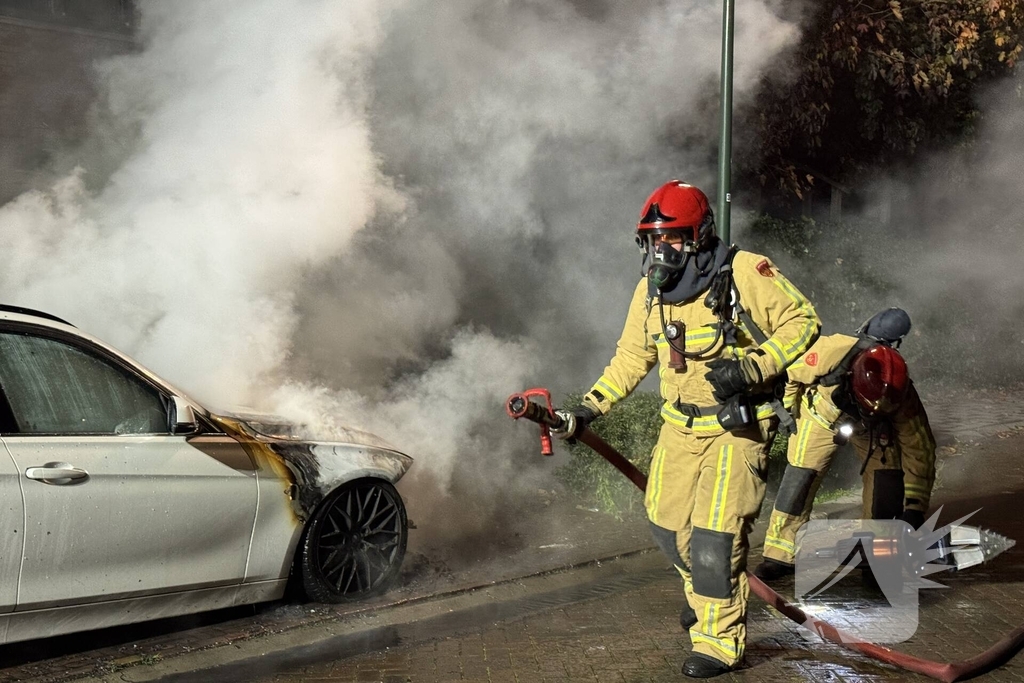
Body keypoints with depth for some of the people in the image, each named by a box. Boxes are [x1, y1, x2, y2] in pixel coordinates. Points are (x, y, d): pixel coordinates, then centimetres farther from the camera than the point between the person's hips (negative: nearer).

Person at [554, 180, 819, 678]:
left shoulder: (745, 272, -17)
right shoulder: (650, 289, 1)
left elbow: (802, 320, -12)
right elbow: (632, 357, 11)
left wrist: (752, 367, -24)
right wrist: (589, 407, 3)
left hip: (737, 425, -6)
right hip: (680, 425, 6)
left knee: (715, 533, -11)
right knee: (667, 521, 14)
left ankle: (719, 640, 6)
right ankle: (704, 592, 43)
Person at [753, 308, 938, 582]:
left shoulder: (902, 397, -36)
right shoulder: (829, 353, -43)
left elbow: (919, 451, -25)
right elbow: (792, 375, -19)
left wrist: (914, 508, -26)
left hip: (874, 427, 1)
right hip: (822, 414, -1)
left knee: (888, 483, -13)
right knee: (798, 479, -10)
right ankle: (780, 555, -1)